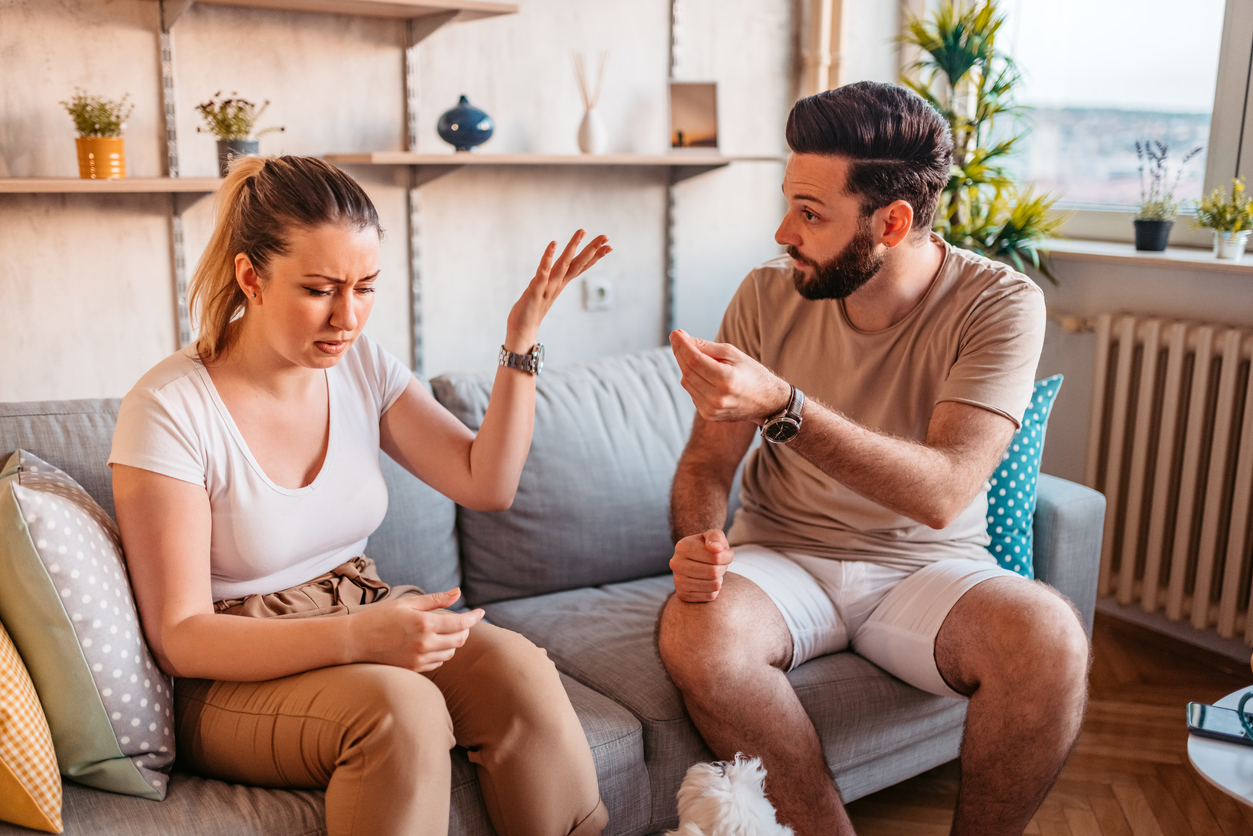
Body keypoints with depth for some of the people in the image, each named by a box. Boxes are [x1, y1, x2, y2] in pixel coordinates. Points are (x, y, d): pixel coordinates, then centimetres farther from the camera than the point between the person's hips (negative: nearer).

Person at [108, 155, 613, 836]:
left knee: (516, 666, -24)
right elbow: (179, 638, -17)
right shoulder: (168, 409, -17)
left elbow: (486, 483, -1)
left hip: (363, 623, 5)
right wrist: (356, 637, -32)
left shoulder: (360, 365, 0)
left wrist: (521, 340, -10)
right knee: (400, 705, -34)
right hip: (233, 679, -5)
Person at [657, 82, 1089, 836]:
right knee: (695, 633, -30)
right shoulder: (768, 296, -5)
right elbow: (707, 461, 0)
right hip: (783, 555, 2)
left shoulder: (1000, 304, -13)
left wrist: (782, 407, -37)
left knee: (1049, 639, -31)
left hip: (927, 568, -1)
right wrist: (698, 541, -23)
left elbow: (941, 493, -25)